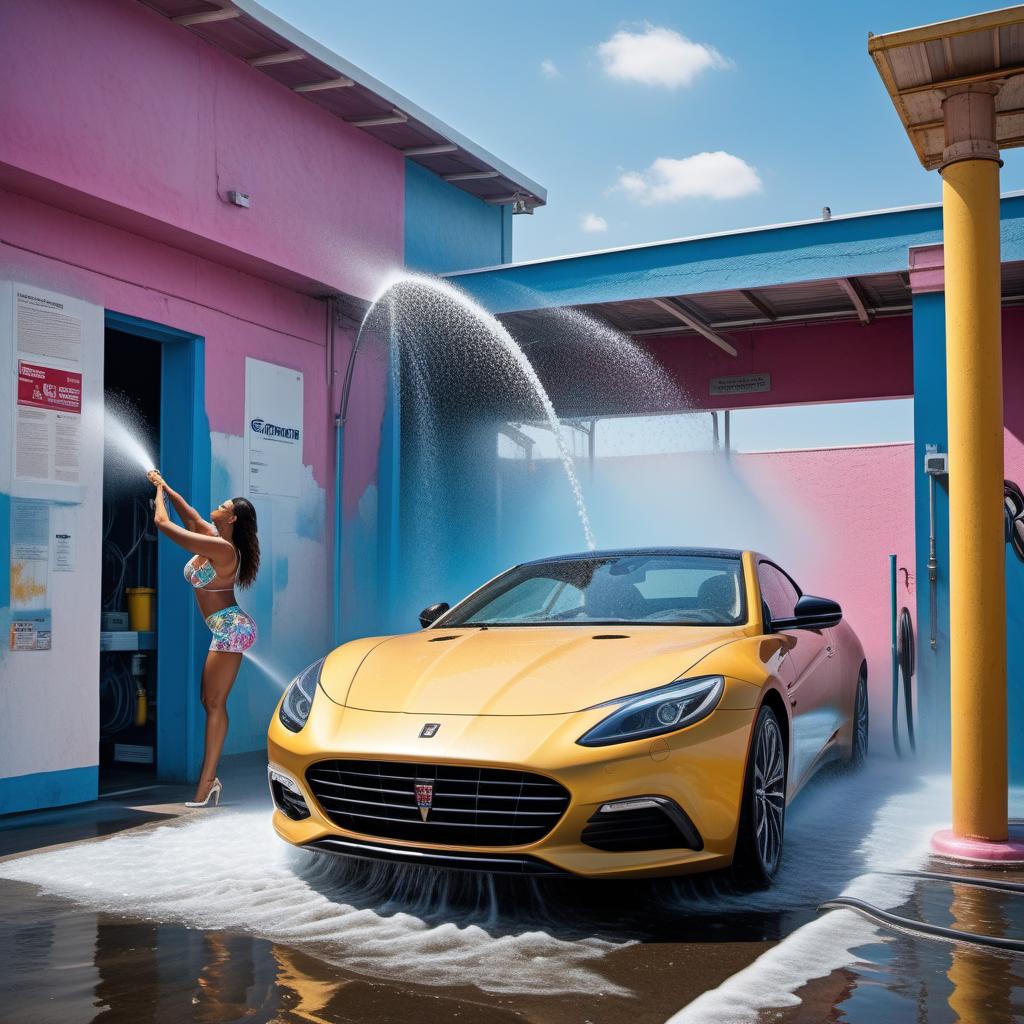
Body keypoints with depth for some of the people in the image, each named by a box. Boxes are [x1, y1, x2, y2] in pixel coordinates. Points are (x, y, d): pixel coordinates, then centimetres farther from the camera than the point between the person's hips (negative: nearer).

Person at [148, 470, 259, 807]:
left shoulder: (221, 547, -17)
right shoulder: (212, 538, 9)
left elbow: (162, 521, -15)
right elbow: (190, 515, 27)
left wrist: (158, 490, 2)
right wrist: (164, 486, 27)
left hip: (230, 628, -10)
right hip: (226, 629, 10)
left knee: (215, 704, -9)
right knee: (210, 702, 9)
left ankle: (206, 782, -6)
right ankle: (209, 780, 10)